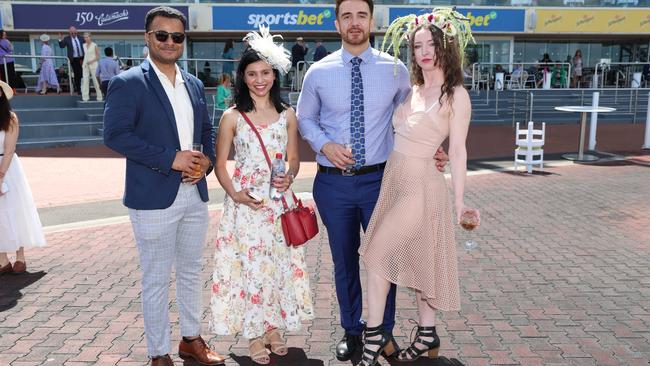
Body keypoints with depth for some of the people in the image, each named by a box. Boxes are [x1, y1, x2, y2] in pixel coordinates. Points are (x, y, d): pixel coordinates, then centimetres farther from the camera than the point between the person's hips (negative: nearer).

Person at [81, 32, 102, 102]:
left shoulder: (94, 45, -2)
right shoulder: (84, 45, 12)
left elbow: (98, 57, -2)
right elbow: (84, 55, 19)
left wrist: (92, 61, -16)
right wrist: (84, 63, 5)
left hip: (93, 64, -4)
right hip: (85, 65, 4)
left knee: (95, 80, -3)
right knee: (85, 80, -4)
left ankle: (99, 97, 7)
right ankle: (85, 97, -4)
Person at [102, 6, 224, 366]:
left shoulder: (194, 85, 12)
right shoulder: (127, 83, -7)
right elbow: (115, 135, -15)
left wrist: (206, 160, -4)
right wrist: (171, 158, -18)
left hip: (195, 194, 6)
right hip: (154, 198, -6)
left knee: (192, 271, 17)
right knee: (156, 279, 6)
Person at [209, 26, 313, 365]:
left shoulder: (287, 114, 4)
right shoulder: (232, 116, -2)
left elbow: (293, 159, 9)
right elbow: (220, 165, 1)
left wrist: (289, 177, -12)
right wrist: (235, 194, -14)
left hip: (279, 202, 2)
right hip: (245, 204, -2)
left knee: (279, 263, 9)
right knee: (250, 264, 3)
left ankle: (273, 326, 28)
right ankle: (254, 333, 20)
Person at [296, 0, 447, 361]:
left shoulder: (395, 70, -1)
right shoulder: (318, 72, -1)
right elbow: (304, 118, 9)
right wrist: (325, 144, -9)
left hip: (379, 179, 0)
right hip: (333, 182, 1)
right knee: (344, 260, 14)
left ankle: (384, 332, 29)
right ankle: (351, 331, 34)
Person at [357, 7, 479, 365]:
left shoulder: (455, 95, -8)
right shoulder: (412, 90, 11)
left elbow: (457, 152, -8)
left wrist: (459, 201, -7)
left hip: (420, 187, -7)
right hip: (394, 183, 7)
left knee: (375, 255, -6)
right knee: (416, 261, 14)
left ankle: (374, 333, 10)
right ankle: (427, 334, 29)